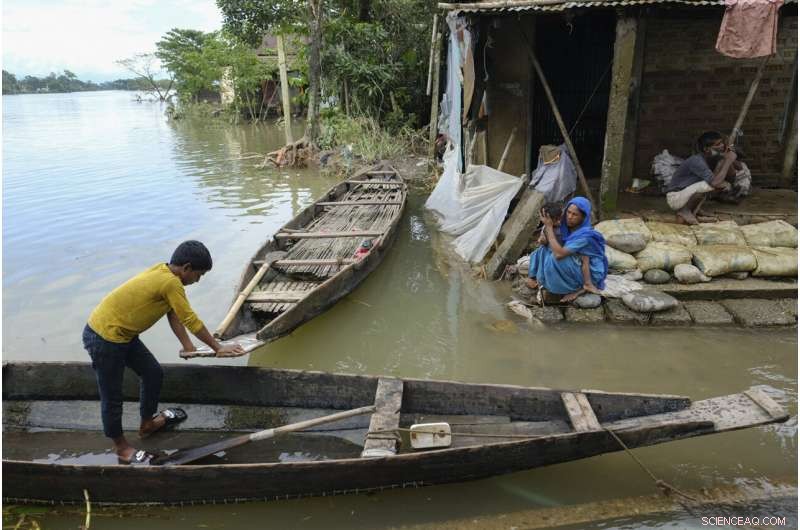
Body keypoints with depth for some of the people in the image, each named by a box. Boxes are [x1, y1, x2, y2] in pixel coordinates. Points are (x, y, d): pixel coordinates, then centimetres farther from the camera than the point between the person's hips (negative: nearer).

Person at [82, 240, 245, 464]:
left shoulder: (164, 272, 1)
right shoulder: (170, 282, -26)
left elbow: (173, 314, 5)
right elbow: (191, 321, -20)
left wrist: (187, 345, 0)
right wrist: (218, 348, -10)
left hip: (123, 334, 10)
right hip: (104, 339, -10)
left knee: (153, 373, 18)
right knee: (112, 397, 7)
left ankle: (148, 423, 38)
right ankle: (121, 447, 26)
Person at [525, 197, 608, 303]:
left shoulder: (585, 236, -30)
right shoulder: (568, 227, -7)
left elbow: (559, 254, -37)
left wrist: (549, 226, -31)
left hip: (589, 274, -8)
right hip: (574, 267, 8)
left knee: (555, 258, -27)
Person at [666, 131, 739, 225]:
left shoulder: (712, 158, 2)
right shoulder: (697, 161, -25)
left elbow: (732, 174, 4)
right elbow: (715, 183, -35)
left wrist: (727, 159, -11)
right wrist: (728, 161, -26)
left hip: (688, 194, 9)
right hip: (675, 198, -9)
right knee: (710, 184, -28)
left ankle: (693, 209, 9)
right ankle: (684, 211, -9)